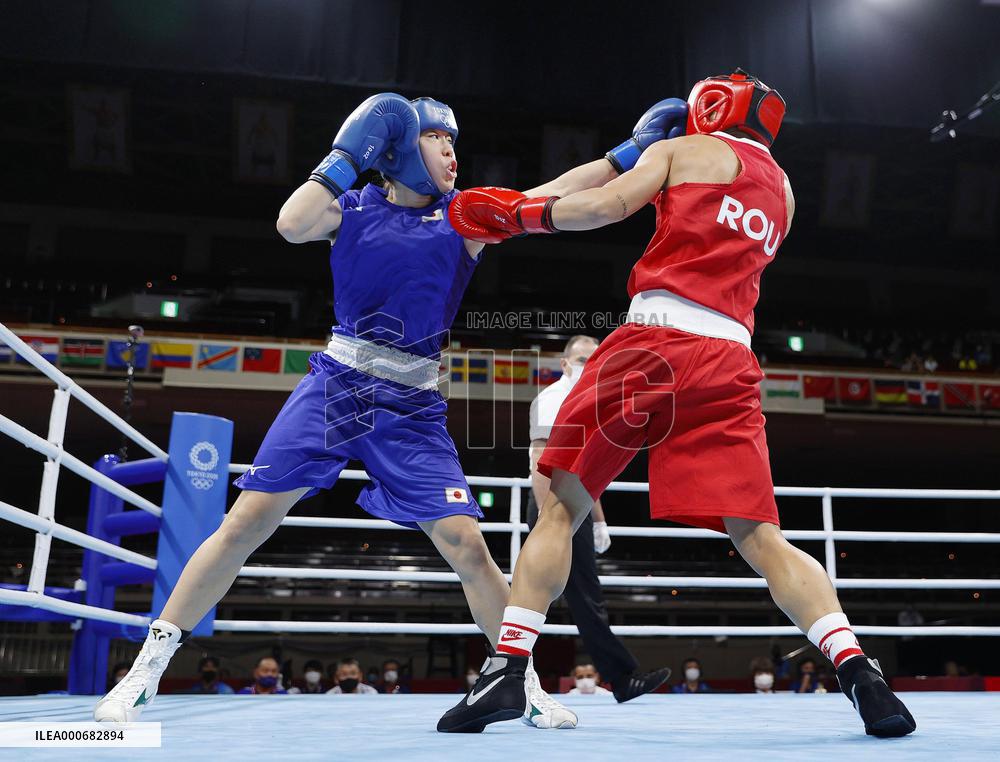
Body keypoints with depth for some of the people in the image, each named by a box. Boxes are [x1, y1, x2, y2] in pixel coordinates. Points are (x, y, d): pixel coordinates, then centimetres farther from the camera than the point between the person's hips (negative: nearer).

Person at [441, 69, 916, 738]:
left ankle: (509, 669, 1)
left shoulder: (684, 150, 15)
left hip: (654, 339, -4)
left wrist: (517, 213, 13)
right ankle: (862, 676, -9)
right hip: (729, 362, 4)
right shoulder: (781, 191, 30)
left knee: (562, 506, 5)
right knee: (761, 539, 4)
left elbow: (607, 205, 2)